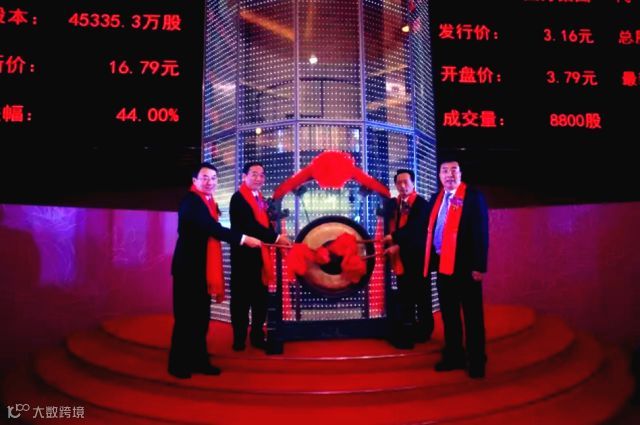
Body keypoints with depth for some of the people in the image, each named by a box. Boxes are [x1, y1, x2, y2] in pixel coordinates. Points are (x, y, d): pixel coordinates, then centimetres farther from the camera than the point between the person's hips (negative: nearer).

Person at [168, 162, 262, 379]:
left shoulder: (210, 203, 14)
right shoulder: (190, 201, -13)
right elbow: (212, 228, -25)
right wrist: (243, 239, -28)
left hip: (204, 268, 8)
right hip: (188, 266, -8)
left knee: (201, 316, 12)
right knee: (186, 316, -1)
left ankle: (199, 360, 21)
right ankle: (178, 363, 11)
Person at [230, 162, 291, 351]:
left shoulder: (261, 199, 14)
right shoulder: (238, 198, -11)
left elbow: (265, 223, 13)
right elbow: (250, 225, -20)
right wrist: (275, 237, -19)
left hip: (260, 254, 8)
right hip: (244, 254, -8)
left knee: (260, 297, 12)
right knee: (242, 296, 3)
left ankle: (257, 336, 23)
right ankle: (239, 338, 15)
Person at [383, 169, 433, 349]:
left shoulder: (422, 204, -9)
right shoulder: (391, 204, 10)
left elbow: (415, 230, -18)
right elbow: (388, 228, 7)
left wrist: (394, 238, -17)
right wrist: (393, 246, -9)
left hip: (417, 256, -5)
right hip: (400, 257, 5)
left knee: (422, 296, 6)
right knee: (404, 297, 9)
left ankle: (423, 331, 20)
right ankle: (405, 334, 18)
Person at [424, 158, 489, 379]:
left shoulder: (473, 197, -5)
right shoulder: (436, 199, 13)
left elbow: (481, 233, -11)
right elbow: (431, 230, 11)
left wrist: (479, 265, -16)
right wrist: (431, 260, 5)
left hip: (465, 265, -6)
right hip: (442, 264, 6)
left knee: (472, 315, 5)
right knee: (448, 314, 13)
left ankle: (476, 361, 16)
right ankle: (454, 356, 26)